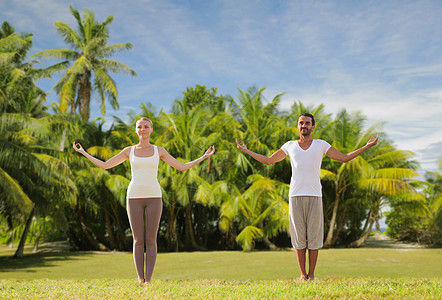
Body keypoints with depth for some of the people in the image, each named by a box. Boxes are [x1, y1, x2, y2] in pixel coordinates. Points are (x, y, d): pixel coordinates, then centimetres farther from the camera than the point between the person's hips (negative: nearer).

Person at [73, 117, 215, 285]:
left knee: (151, 240, -1)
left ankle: (148, 280, 5)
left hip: (154, 197, 0)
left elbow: (182, 167, 9)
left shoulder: (159, 151, 8)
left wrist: (204, 157, 5)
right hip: (134, 198, 0)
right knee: (138, 240, 0)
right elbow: (104, 165, 13)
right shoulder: (129, 151, 9)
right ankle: (140, 279, 9)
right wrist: (83, 153, 13)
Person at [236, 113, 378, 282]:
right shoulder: (290, 146, 12)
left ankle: (311, 274, 9)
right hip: (295, 197, 1)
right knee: (299, 238, 2)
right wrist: (246, 151, 21)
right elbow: (268, 161, 21)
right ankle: (302, 274, 10)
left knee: (314, 237, 0)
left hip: (315, 197, -1)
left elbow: (345, 158, 13)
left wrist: (367, 146, 9)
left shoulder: (321, 145, 9)